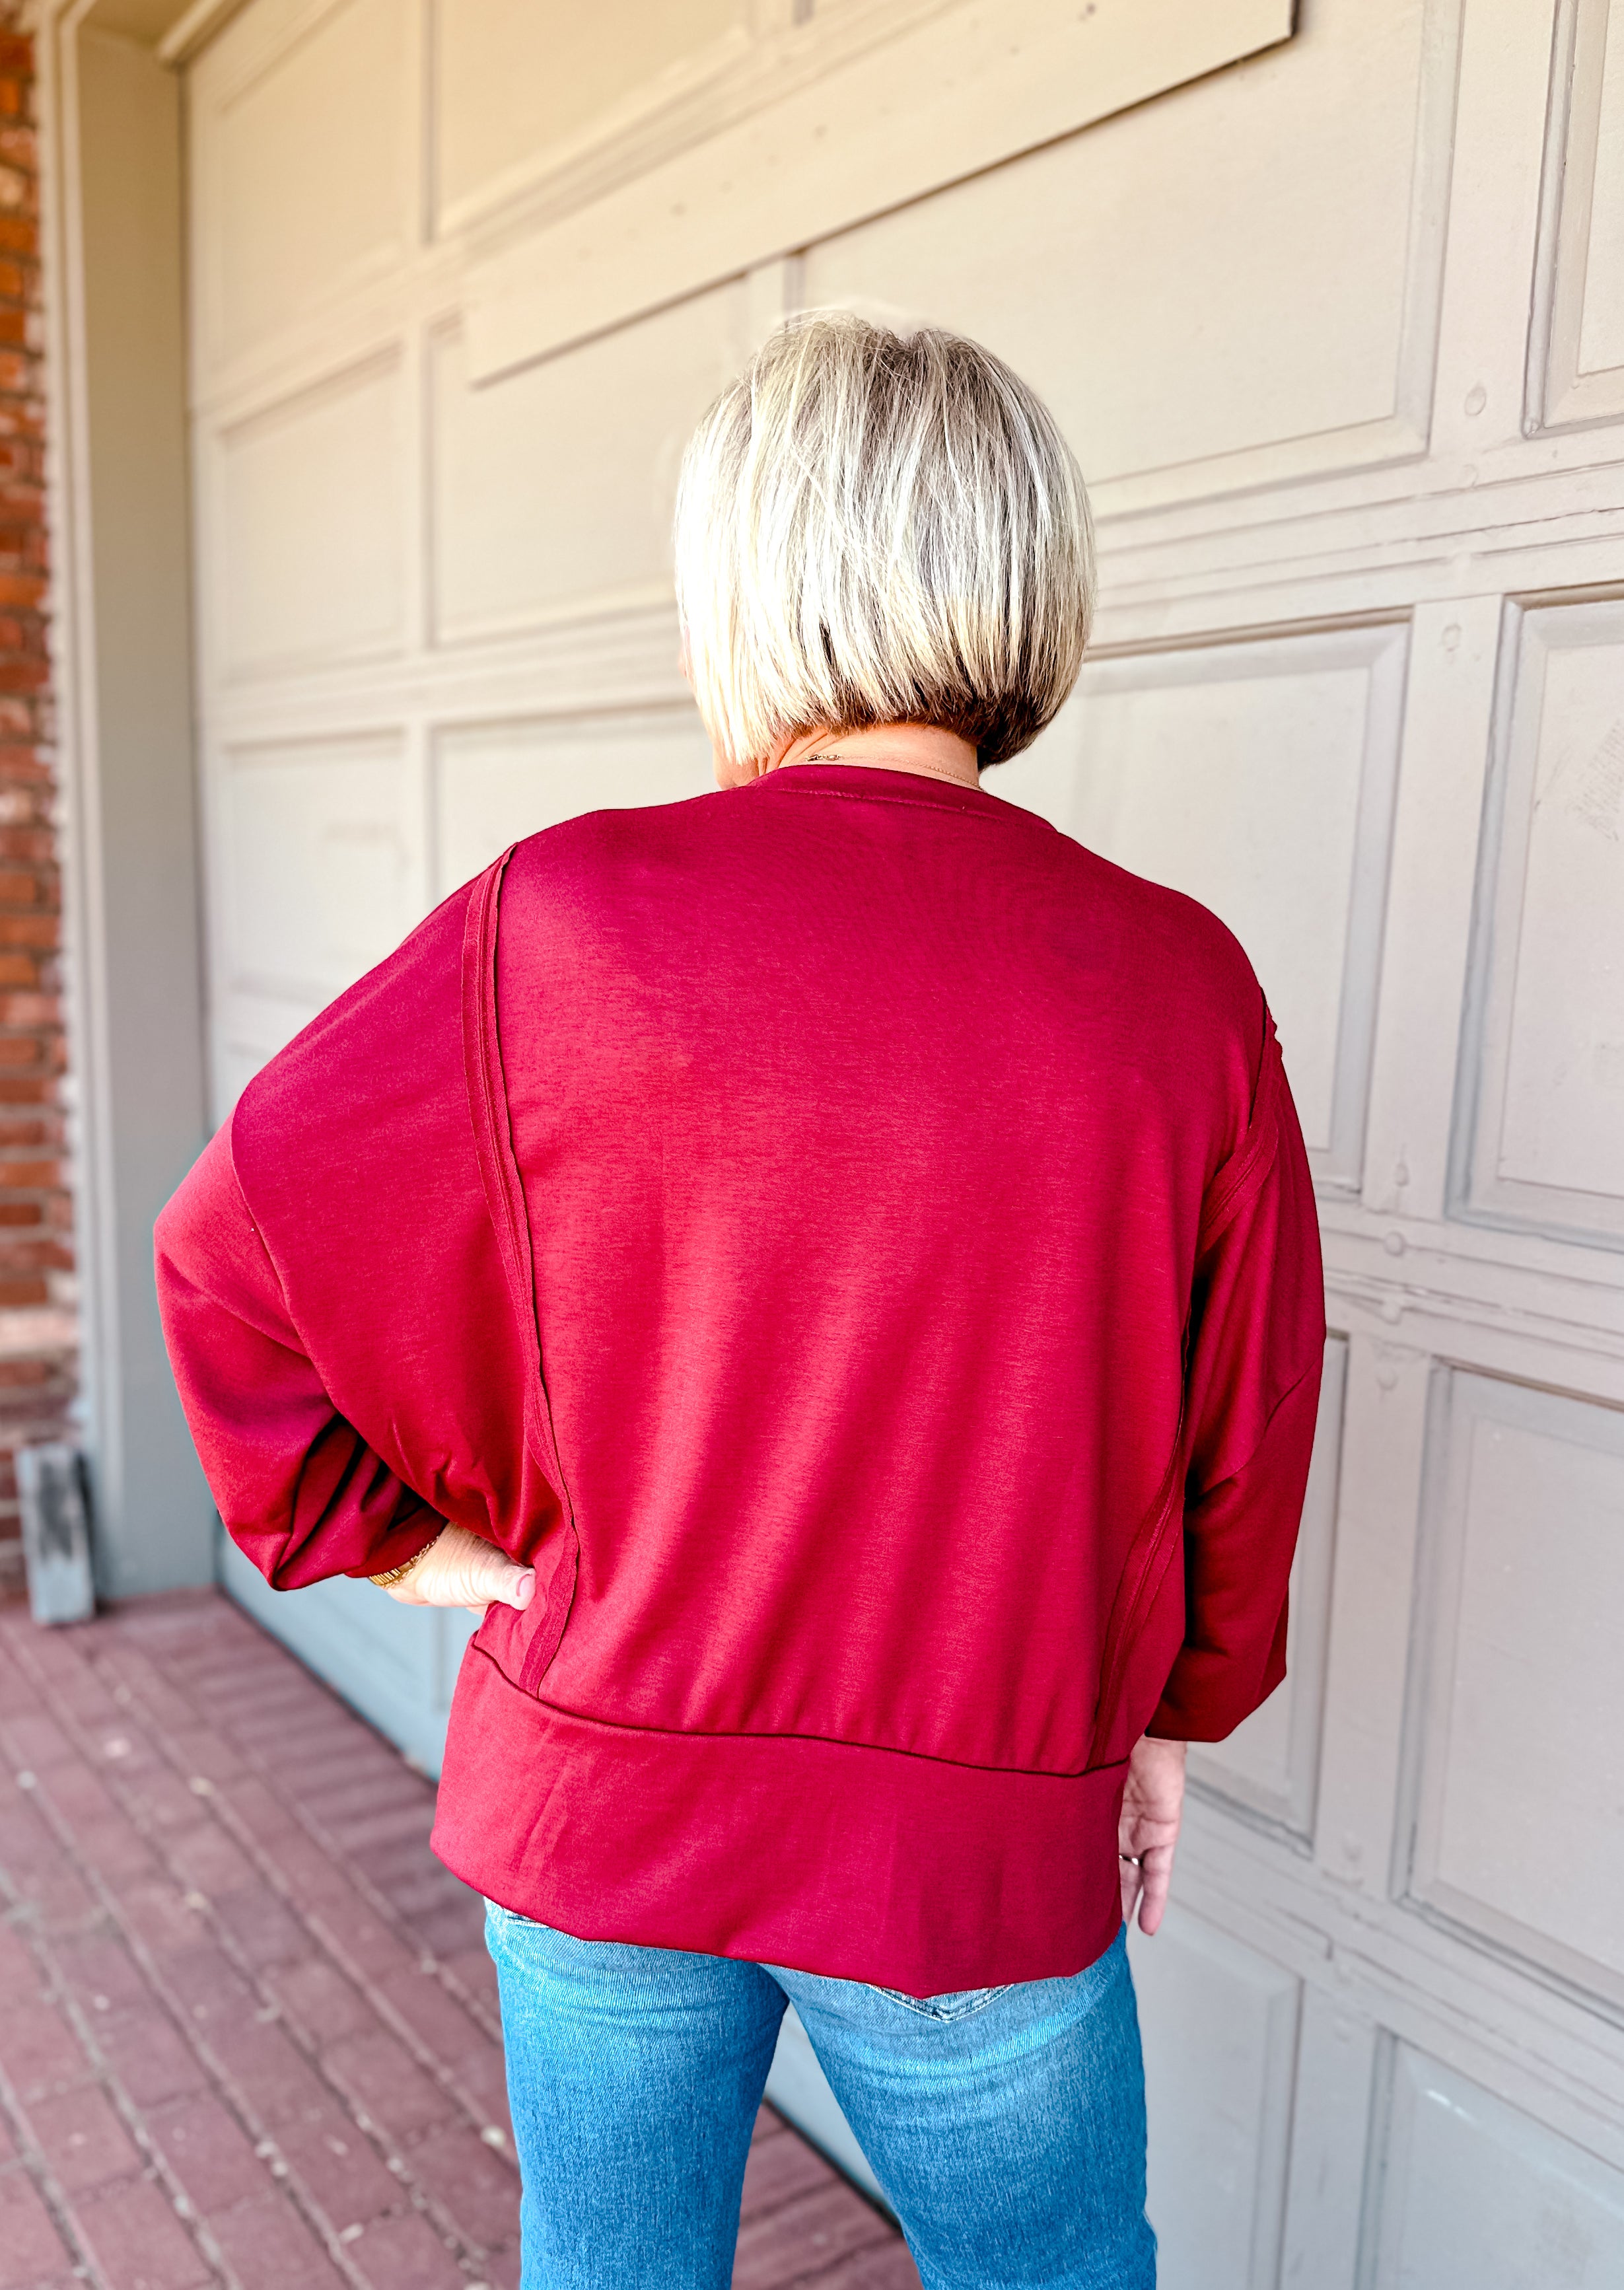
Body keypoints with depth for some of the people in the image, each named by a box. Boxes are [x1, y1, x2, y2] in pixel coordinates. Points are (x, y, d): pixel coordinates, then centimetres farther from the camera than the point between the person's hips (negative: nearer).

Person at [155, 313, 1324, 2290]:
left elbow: (230, 1255, -9)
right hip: (981, 1835, 0)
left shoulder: (562, 922, -16)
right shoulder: (1177, 990, -13)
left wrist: (395, 1535, 3)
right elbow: (1245, 1433, -4)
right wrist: (1170, 1709, 12)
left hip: (603, 1788, 1)